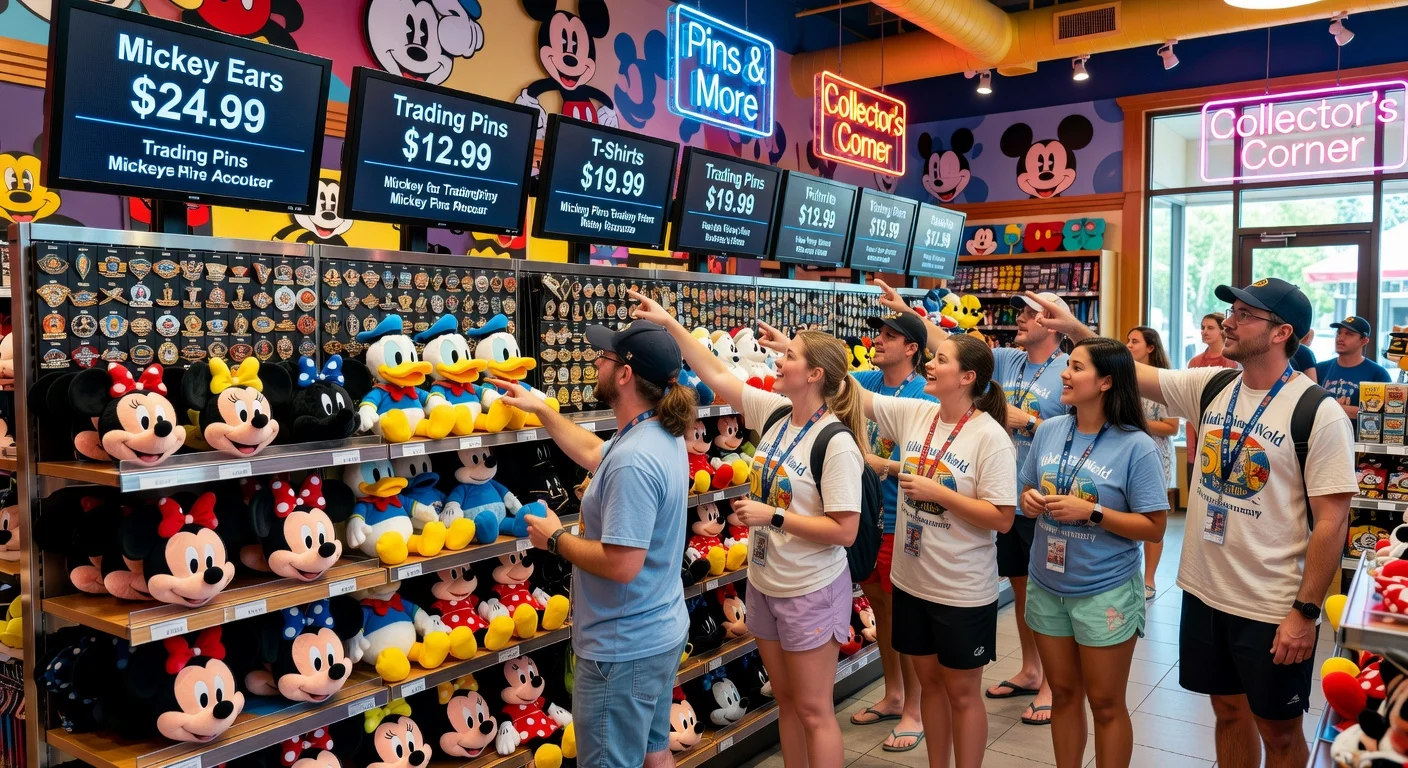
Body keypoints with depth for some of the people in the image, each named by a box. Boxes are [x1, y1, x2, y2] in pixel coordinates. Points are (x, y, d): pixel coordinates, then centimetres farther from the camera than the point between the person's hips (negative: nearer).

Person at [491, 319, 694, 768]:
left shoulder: (633, 461, -29)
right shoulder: (663, 434, 2)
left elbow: (621, 564, -30)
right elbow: (592, 453, 21)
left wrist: (555, 539, -15)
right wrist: (540, 408, 24)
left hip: (623, 649, -9)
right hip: (661, 634, 9)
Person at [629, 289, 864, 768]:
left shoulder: (835, 443, -22)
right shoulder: (774, 413, -2)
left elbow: (844, 531, -22)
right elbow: (716, 376, 4)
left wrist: (773, 516, -22)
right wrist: (670, 323, 1)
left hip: (810, 592, -7)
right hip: (764, 584, 7)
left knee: (813, 711, 5)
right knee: (785, 701, 19)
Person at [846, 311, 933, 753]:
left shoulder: (923, 398, -16)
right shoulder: (870, 382, 2)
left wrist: (883, 464, -26)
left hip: (900, 521, -6)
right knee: (879, 605, 18)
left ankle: (913, 711, 22)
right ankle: (893, 696, 36)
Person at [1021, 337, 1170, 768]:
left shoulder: (1137, 447, -14)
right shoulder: (1049, 431, 0)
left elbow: (1154, 528, -13)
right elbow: (1029, 493, 12)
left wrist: (1091, 512, -23)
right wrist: (1029, 501, -10)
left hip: (1105, 592, -4)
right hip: (1046, 586, 5)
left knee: (1105, 703, 10)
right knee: (1063, 693, 18)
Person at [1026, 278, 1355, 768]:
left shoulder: (1319, 413, -15)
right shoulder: (1210, 387, 1)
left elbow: (1331, 520, -15)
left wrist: (1306, 612, -16)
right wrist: (1077, 329, -9)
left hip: (1273, 609, -5)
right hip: (1204, 591, 5)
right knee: (1229, 711, 20)